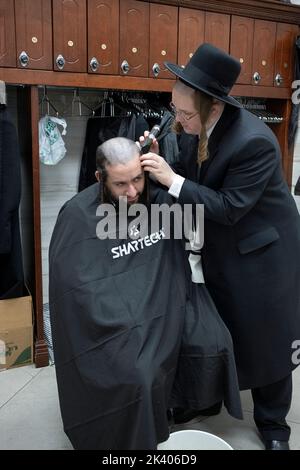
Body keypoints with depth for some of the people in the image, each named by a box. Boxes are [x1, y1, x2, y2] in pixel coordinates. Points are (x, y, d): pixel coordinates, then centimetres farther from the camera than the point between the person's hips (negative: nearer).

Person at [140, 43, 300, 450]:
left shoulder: (254, 141, -30)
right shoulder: (195, 126, -8)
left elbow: (229, 207, -27)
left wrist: (173, 180, -29)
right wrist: (159, 160, -14)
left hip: (260, 253, -6)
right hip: (217, 249, 6)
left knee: (266, 340, 9)